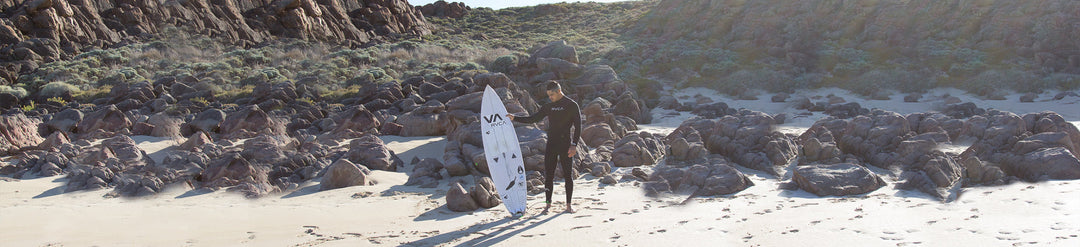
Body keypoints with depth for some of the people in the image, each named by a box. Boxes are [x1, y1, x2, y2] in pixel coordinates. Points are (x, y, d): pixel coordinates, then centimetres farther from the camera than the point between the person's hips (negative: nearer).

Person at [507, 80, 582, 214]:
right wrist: (515, 118, 8)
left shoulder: (571, 105, -2)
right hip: (551, 145, 4)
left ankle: (568, 205, 8)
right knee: (548, 175, 2)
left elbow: (578, 126, -6)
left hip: (566, 145, -4)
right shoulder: (548, 107, 12)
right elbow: (533, 119, 17)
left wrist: (574, 145, -15)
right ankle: (548, 204, 10)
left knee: (568, 176, 0)